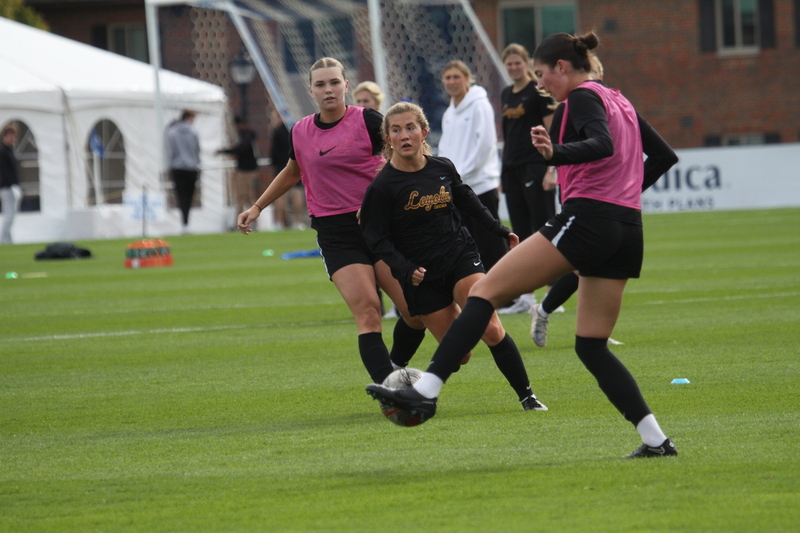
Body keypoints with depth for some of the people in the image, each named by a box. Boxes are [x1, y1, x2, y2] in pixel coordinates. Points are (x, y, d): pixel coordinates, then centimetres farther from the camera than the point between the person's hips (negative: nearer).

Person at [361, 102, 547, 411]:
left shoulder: (443, 168, 1)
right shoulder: (382, 187, -11)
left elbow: (468, 202, 20)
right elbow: (377, 239, -9)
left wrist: (501, 232, 22)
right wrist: (406, 270, -23)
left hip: (461, 257, 2)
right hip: (423, 277, -2)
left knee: (491, 330, -17)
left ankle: (526, 395, -8)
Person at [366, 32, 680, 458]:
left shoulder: (583, 97, -3)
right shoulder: (618, 101, 23)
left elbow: (602, 145, -23)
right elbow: (664, 155, 27)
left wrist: (556, 154, -39)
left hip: (585, 219, -9)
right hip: (627, 230, 9)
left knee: (485, 291, -9)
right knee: (591, 346, 12)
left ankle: (426, 390, -20)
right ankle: (656, 439, 3)